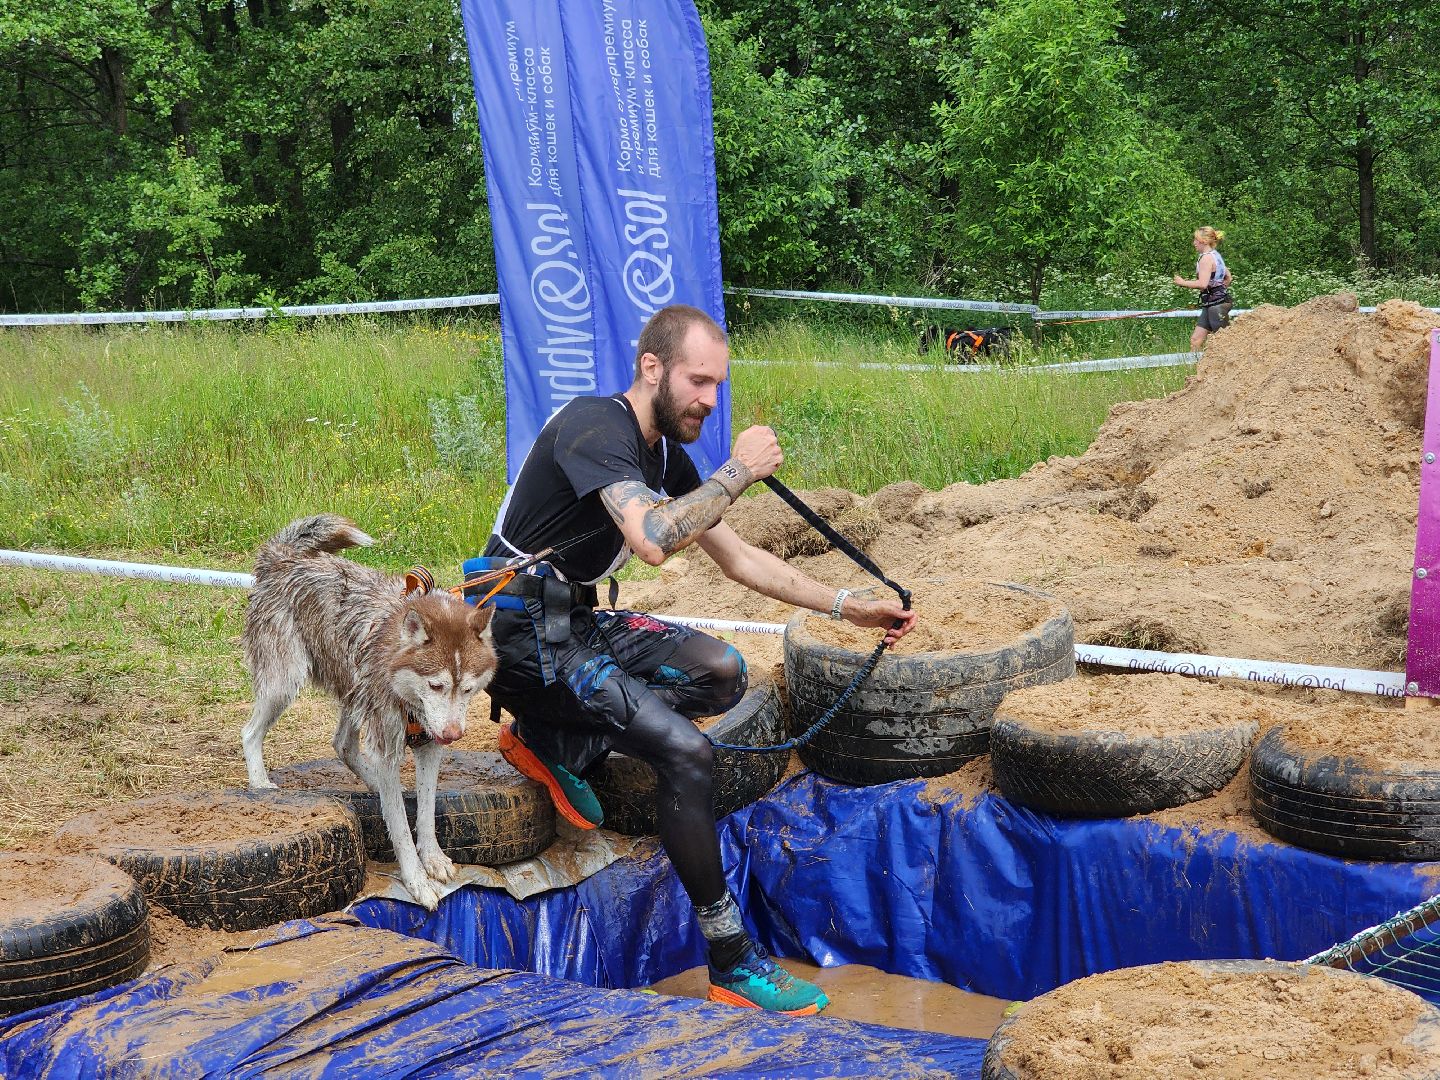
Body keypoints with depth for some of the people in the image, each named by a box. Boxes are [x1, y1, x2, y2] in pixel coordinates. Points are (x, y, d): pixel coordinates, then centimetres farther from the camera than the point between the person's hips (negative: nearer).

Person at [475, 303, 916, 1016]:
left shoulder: (666, 455, 9)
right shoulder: (597, 425, -19)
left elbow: (738, 559, 16)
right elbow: (652, 540, -35)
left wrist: (847, 607, 12)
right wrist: (737, 474, -22)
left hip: (576, 621, 9)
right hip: (520, 630, -9)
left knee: (721, 673, -4)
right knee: (685, 751, -20)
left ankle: (549, 743, 1)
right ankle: (733, 964, -11)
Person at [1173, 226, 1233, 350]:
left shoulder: (1206, 258, -15)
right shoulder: (1216, 255, 15)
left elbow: (1202, 284, -25)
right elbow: (1228, 277, 23)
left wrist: (1183, 282, -14)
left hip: (1216, 304, -10)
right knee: (1196, 339, 6)